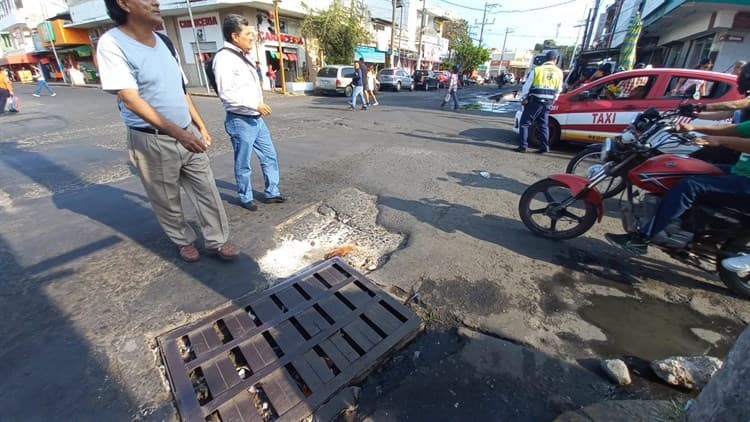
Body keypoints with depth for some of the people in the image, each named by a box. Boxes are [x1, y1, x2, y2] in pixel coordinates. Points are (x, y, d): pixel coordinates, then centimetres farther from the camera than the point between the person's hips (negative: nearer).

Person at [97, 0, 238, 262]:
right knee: (167, 202, 9)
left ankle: (216, 241, 18)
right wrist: (176, 132, -31)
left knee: (207, 191, 5)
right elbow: (130, 99, -20)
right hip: (152, 142, -5)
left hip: (188, 134, 6)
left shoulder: (163, 42, 10)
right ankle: (184, 242, 31)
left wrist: (200, 126, 14)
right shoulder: (112, 43, -11)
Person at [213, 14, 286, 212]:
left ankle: (272, 193, 24)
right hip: (240, 121, -9)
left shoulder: (241, 57, 14)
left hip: (256, 119, 9)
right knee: (243, 164, 5)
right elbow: (226, 93, -23)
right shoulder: (224, 58, -14)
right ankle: (246, 198, 22)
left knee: (270, 157, 12)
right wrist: (256, 104, -22)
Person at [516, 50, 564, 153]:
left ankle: (523, 146, -3)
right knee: (543, 125, 13)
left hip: (534, 101, -4)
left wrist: (523, 99, 6)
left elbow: (526, 86, -4)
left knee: (524, 123, 3)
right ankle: (544, 147, 12)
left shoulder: (536, 70, -4)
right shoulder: (559, 72, 8)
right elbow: (558, 90, 13)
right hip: (547, 103, 4)